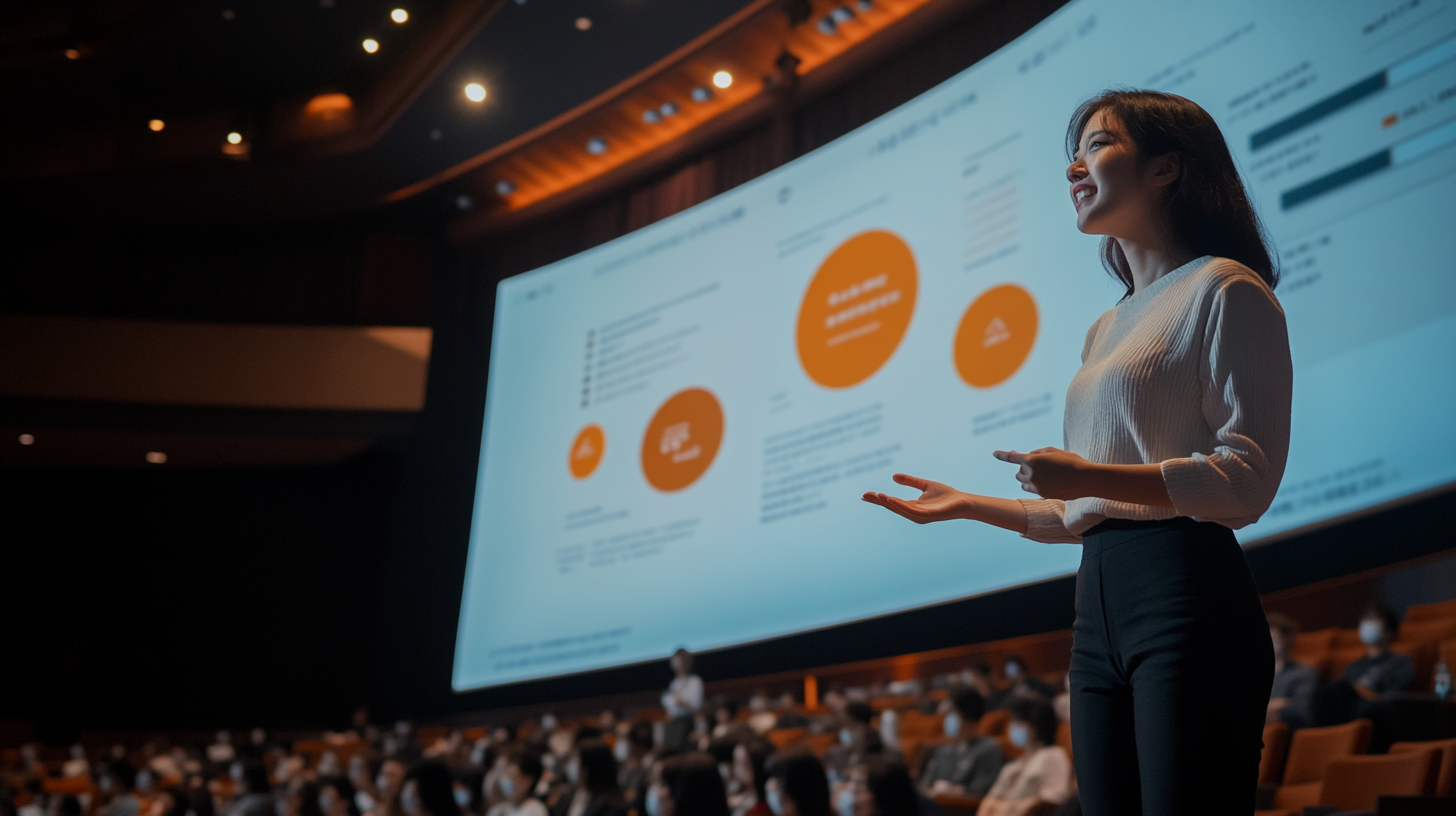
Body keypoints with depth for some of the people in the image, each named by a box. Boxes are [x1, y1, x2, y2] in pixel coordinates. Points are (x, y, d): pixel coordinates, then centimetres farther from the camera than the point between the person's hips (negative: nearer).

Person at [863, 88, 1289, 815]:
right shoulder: (1107, 329, 22)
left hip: (1189, 593, -8)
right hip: (1099, 605, 8)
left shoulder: (1222, 290, -2)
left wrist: (1092, 476, -21)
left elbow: (1248, 479, -12)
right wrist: (970, 506, 19)